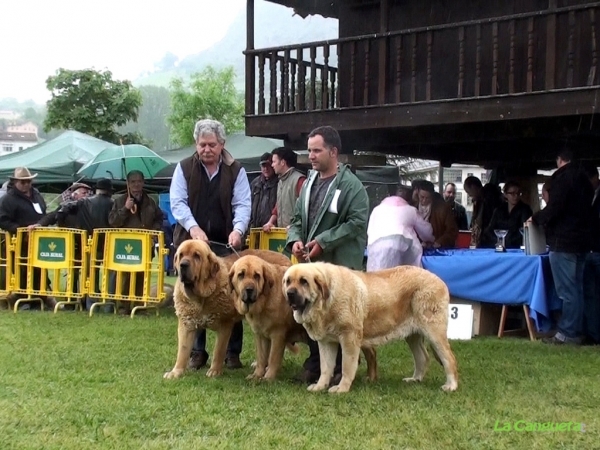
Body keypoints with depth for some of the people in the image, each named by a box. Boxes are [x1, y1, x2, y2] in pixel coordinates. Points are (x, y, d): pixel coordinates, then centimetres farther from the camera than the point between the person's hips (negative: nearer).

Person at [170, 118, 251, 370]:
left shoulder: (236, 170, 1)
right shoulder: (184, 168, 2)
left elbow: (242, 205, -4)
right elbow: (178, 202, -4)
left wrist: (238, 229, -23)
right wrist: (193, 227, -20)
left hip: (226, 245, -1)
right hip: (191, 243, 1)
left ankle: (233, 352, 13)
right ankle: (197, 352, 16)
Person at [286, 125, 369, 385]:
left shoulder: (351, 185, -9)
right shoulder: (309, 183, 13)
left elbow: (357, 223, -16)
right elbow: (298, 218, 19)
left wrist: (324, 242, -19)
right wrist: (295, 239, -2)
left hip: (341, 266, -7)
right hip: (311, 264, 7)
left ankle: (341, 369, 10)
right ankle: (314, 366, 24)